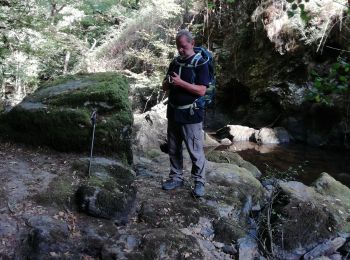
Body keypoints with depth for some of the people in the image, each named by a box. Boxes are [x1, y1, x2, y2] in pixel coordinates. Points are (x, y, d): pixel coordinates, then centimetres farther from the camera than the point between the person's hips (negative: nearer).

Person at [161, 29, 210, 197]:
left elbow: (201, 90, -17)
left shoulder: (200, 63, -8)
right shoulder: (175, 63, 11)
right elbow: (165, 87, 15)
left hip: (191, 114, -6)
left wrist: (181, 83, -23)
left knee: (195, 151, 2)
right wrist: (168, 83, -8)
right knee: (173, 149, 14)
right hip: (173, 112, 7)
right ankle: (176, 177, 28)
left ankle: (199, 181, 15)